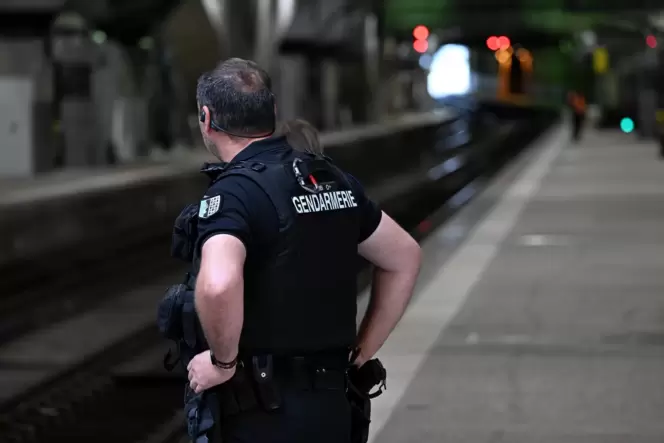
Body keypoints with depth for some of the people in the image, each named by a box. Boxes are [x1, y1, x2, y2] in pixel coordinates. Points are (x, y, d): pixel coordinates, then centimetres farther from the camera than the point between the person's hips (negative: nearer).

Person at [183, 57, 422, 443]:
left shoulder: (234, 192, -14)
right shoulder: (332, 179, 9)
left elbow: (218, 286, -33)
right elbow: (405, 257, 19)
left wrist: (223, 361, -16)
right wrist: (362, 352, 19)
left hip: (267, 412, -7)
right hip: (333, 406, 7)